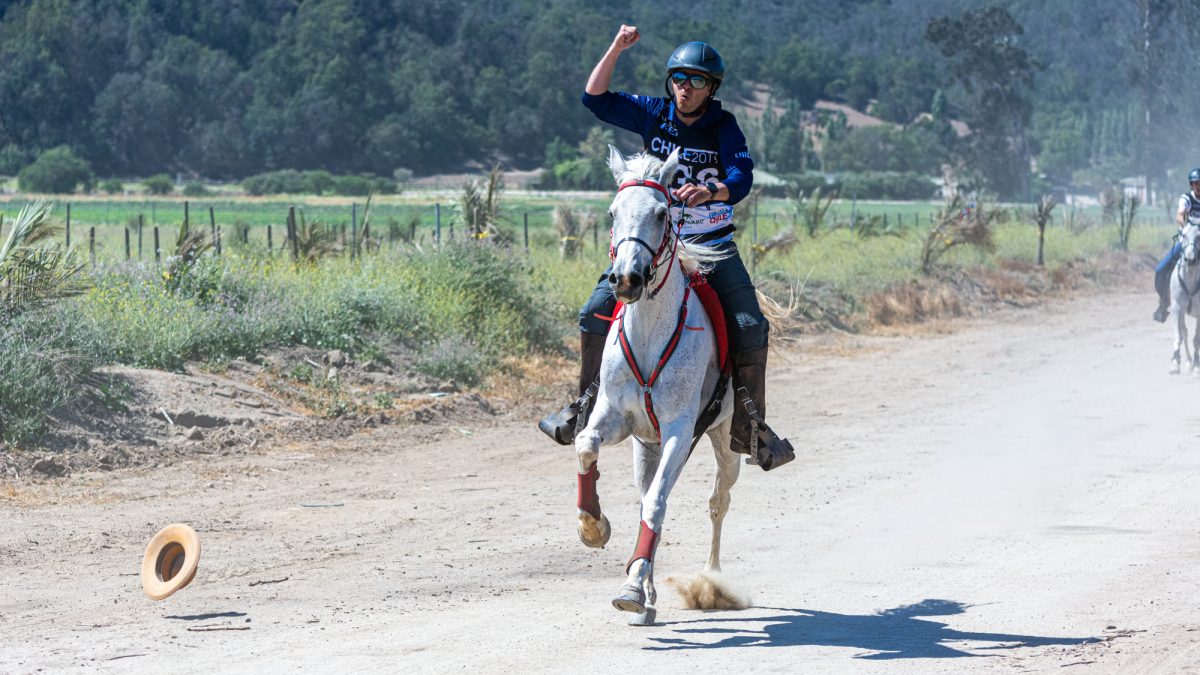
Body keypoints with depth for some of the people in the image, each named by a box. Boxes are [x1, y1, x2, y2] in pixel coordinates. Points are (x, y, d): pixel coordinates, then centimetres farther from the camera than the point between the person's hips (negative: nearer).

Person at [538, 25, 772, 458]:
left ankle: (749, 426, -2)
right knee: (595, 314, -10)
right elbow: (596, 99, -1)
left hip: (711, 244, -2)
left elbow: (742, 178, -18)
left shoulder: (724, 127, -5)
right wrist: (616, 50, -12)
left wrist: (710, 191, -39)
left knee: (750, 330, -15)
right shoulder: (654, 114, 2)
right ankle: (586, 406, 4)